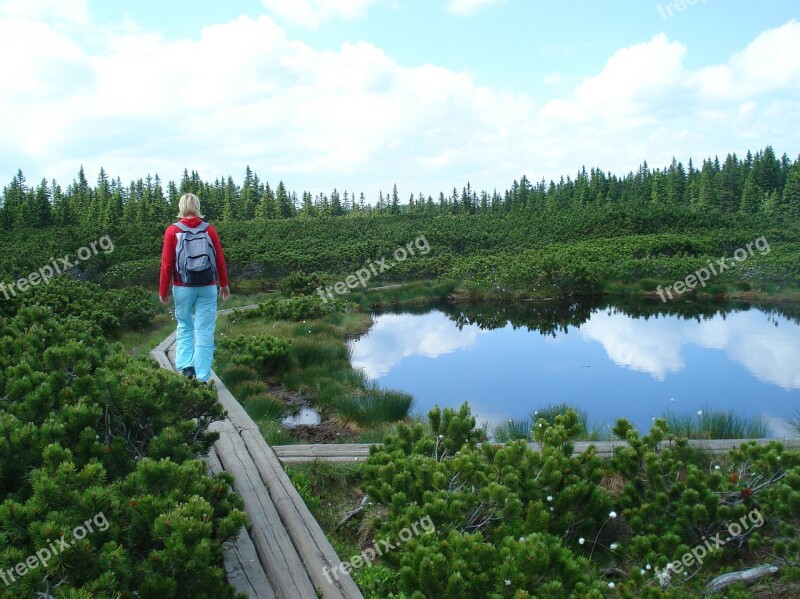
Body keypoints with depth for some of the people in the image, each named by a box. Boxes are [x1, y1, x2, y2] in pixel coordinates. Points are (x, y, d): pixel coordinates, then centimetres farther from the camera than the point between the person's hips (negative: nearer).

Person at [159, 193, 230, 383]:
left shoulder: (172, 231, -2)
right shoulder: (209, 230, 1)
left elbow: (166, 264, -4)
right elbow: (220, 260, 3)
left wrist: (163, 291, 4)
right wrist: (224, 284, 15)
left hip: (183, 288, 0)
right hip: (208, 288, 0)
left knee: (184, 327, 18)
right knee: (205, 332, 3)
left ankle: (186, 366, 5)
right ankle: (202, 377, 3)